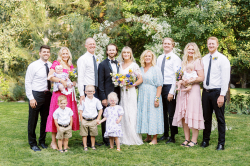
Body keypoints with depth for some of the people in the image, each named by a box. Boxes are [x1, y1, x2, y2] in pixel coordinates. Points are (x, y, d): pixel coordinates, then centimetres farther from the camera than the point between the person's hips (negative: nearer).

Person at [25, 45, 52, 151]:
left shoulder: (51, 66, 6)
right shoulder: (33, 66, -6)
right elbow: (27, 82, -7)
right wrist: (31, 98, -12)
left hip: (47, 94, 5)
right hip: (36, 95, -4)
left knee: (45, 119, 13)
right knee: (33, 120, 3)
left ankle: (42, 141, 28)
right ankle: (32, 143, 17)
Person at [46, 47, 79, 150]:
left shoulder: (71, 66, 18)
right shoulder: (56, 63, -1)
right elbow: (50, 76, -14)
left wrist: (74, 82, 5)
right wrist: (61, 81, -24)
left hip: (69, 93, 6)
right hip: (59, 92, -6)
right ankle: (53, 142, 2)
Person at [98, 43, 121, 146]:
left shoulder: (118, 64, 14)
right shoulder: (103, 64, -1)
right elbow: (100, 82, -5)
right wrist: (103, 98, -10)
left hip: (116, 94, 5)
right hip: (107, 95, -4)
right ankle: (106, 140, 9)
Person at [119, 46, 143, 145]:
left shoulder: (134, 65, -3)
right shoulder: (120, 65, 13)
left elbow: (141, 79, -5)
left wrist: (132, 84, -16)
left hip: (130, 92, -5)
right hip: (122, 92, 5)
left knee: (131, 115, -6)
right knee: (122, 114, 4)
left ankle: (133, 138, 3)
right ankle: (124, 138, 12)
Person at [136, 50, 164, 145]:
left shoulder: (155, 69, -6)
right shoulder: (141, 69, 11)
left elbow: (159, 85, -11)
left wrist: (157, 98, -17)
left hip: (152, 95, -6)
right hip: (142, 96, 6)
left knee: (153, 115, -4)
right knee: (144, 115, 8)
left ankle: (154, 139, 3)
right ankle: (148, 137, 18)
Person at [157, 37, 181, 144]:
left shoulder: (175, 58, -5)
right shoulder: (159, 58, 14)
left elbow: (176, 76, -10)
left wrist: (171, 92, -16)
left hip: (170, 87, -6)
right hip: (160, 87, 6)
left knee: (171, 113, -1)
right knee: (163, 112, 11)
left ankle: (172, 137, 8)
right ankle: (165, 134, 21)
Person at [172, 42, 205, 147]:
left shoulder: (197, 62, -1)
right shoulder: (184, 63, 18)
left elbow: (201, 77, -9)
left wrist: (190, 81, -17)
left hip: (193, 89, -6)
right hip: (183, 90, 6)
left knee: (193, 114, -7)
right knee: (183, 115, 3)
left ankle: (194, 140, -1)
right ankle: (187, 139, 10)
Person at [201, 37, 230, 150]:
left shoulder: (222, 59, -6)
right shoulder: (204, 59, 10)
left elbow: (225, 79, -10)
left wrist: (222, 95, -16)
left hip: (217, 92, -5)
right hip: (206, 92, 5)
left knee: (220, 118, 3)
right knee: (206, 118, 12)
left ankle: (221, 143, 11)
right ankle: (205, 140, 24)